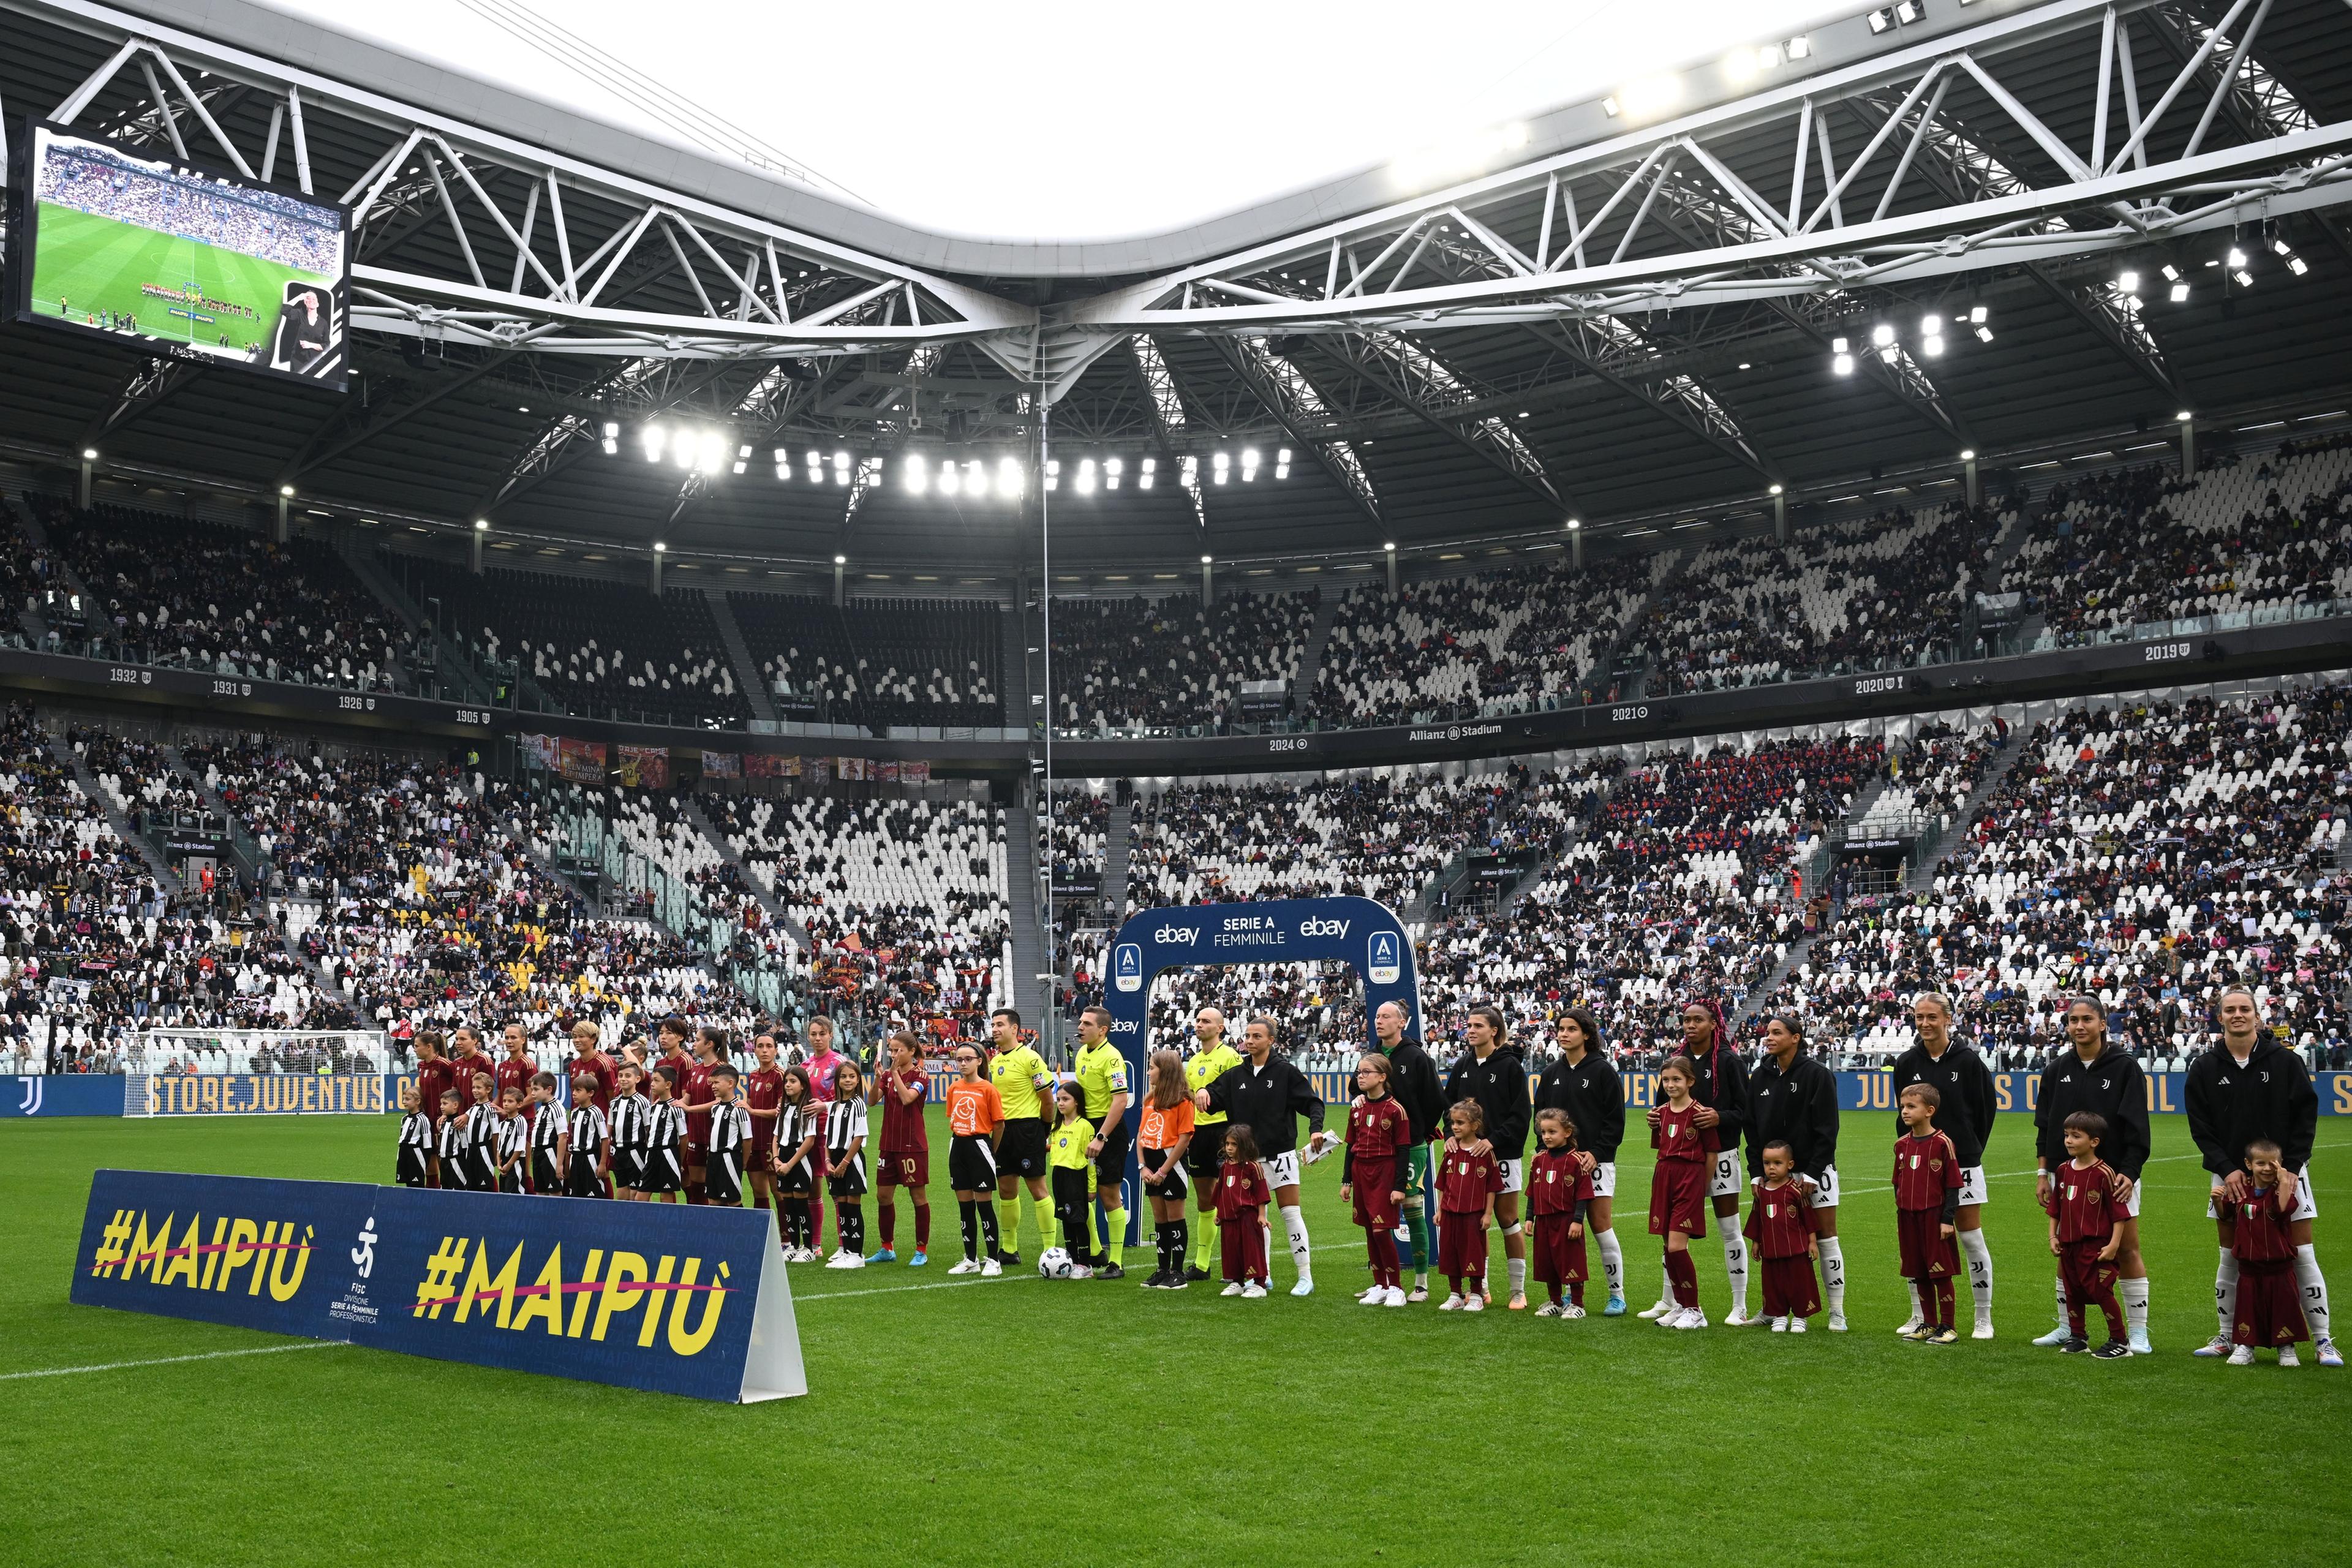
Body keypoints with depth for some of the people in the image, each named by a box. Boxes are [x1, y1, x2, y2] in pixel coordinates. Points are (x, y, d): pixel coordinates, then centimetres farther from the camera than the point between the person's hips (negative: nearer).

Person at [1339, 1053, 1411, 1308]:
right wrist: (1346, 1181, 11)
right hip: (1360, 1172, 6)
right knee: (1370, 1232, 8)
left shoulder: (1395, 1110, -10)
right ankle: (1379, 1287, 17)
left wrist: (1399, 1186, -12)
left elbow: (1402, 1150, -9)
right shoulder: (1357, 1108, 8)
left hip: (1385, 1173, -6)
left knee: (1382, 1231, -9)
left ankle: (1396, 1288, 3)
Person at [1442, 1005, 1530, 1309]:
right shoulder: (1462, 1066, 10)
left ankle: (1519, 1291, 7)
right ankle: (1480, 1288, 16)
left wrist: (1494, 1139, -18)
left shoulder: (1510, 1065, -5)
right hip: (1468, 1153, 5)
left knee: (1507, 1219, 0)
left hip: (1502, 1154, -4)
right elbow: (1448, 1104, 14)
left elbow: (1520, 1114, -9)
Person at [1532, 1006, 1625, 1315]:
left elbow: (1615, 1119, -5)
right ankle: (1573, 1293, 14)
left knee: (1601, 1226, -5)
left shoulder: (1603, 1071, -3)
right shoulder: (1552, 1073, 12)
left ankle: (1617, 1295, 4)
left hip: (1596, 1161, -4)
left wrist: (1597, 1153, -13)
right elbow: (1540, 1115, 16)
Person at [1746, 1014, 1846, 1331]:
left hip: (1813, 1170, -5)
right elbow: (1753, 1128, 10)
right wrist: (1756, 1172, 2)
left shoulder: (1817, 1075, -8)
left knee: (1826, 1237, 0)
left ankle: (1837, 1312, 7)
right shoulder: (1761, 1078, 7)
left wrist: (1812, 1173, -15)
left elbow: (1827, 1129, -11)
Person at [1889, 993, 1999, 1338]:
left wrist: (1968, 1149, 6)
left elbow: (1986, 1109, 2)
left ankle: (1984, 1319, 11)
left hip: (1962, 1162, -3)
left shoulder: (1968, 1060, -5)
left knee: (1971, 1238, 1)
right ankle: (1919, 1316, 16)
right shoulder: (1906, 1063, 3)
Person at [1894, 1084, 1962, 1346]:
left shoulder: (1942, 1143, -10)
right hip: (1908, 1217, 6)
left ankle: (1947, 1327, 9)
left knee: (1941, 1273, 0)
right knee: (1918, 1275, 11)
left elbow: (1953, 1185, -8)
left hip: (1934, 1216, -6)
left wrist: (1947, 1219, -11)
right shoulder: (1902, 1144, 9)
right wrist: (1900, 1220, 15)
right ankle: (1929, 1324, 22)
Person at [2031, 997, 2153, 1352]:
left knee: (2127, 1250, -2)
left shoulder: (2125, 1067, -3)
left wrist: (2129, 1173, -15)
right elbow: (2044, 1126, 11)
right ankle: (2067, 1328, 17)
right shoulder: (2057, 1070, 8)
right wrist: (2042, 1172, 5)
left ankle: (2138, 1332, 5)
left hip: (2115, 1174, -4)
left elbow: (2137, 1127, -7)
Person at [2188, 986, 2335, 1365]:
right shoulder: (2204, 1069, 1)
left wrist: (2291, 1166, -10)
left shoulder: (2285, 1061, -2)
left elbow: (2306, 1116, -2)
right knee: (2230, 1260, 6)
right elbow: (2200, 1127, 2)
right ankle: (2228, 1338, 17)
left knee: (2303, 1256, -1)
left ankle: (2323, 1341, 6)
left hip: (2285, 1172, -1)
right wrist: (2227, 1169, -9)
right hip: (2231, 1176, 2)